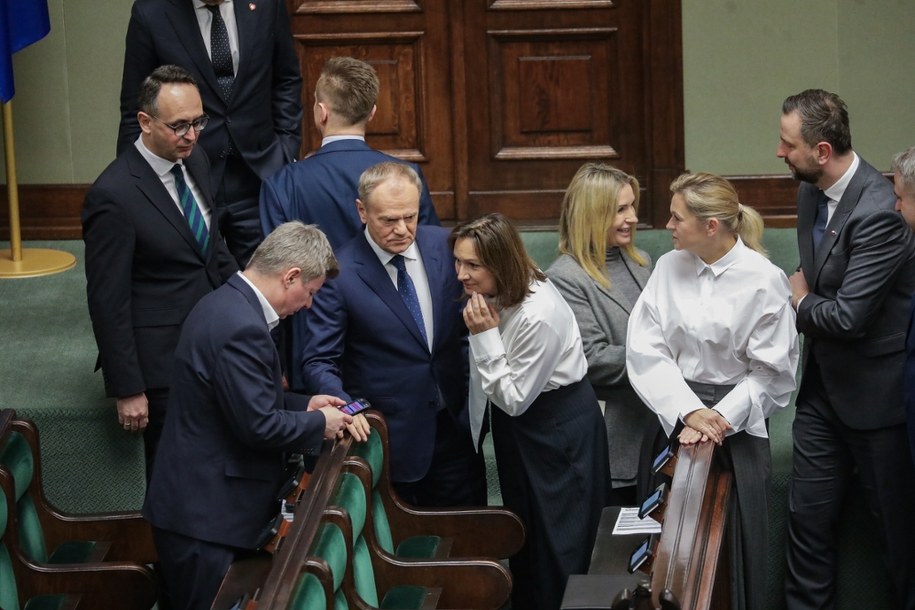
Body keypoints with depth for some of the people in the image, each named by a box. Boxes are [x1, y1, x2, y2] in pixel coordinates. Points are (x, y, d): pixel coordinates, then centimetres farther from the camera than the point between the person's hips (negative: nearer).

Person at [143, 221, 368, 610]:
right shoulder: (241, 327, -24)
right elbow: (258, 425, -23)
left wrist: (303, 404, 14)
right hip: (206, 516, -10)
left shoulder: (227, 303, 10)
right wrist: (319, 424, -8)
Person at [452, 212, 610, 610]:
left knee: (556, 549, 3)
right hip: (516, 427, 8)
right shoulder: (494, 295, -6)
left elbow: (514, 399, -23)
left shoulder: (539, 315, -31)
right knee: (522, 535, 21)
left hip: (560, 431, -8)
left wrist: (486, 335, -28)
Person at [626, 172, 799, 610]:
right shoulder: (669, 267, -1)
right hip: (673, 412, 3)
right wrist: (688, 411, -15)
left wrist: (719, 421, -15)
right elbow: (644, 349, -4)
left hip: (736, 421, -3)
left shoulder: (763, 280, -10)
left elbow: (770, 372, -7)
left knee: (734, 537, 3)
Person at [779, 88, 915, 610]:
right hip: (824, 384, 8)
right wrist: (806, 301, -3)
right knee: (809, 514, 12)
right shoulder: (812, 191, 2)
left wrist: (801, 300, -7)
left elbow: (848, 316, -27)